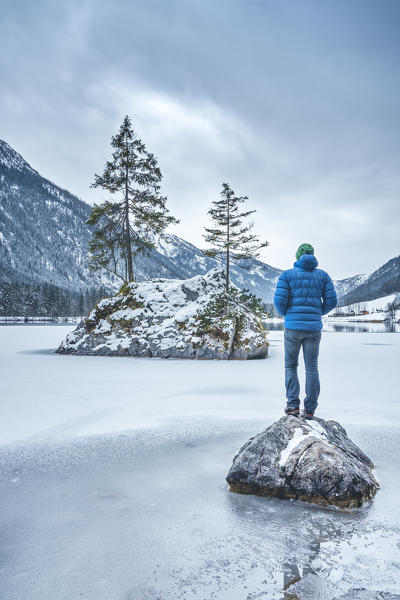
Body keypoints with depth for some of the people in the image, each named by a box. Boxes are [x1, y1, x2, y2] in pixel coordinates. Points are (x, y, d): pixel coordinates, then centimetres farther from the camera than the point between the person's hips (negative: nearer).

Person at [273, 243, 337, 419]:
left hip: (293, 327, -2)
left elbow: (279, 300, -8)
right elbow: (331, 301, 3)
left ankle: (293, 404, 3)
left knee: (291, 366, 11)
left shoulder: (287, 274, 0)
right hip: (314, 327, 2)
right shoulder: (322, 275, 7)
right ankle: (310, 409, 10)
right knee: (312, 368, 9)